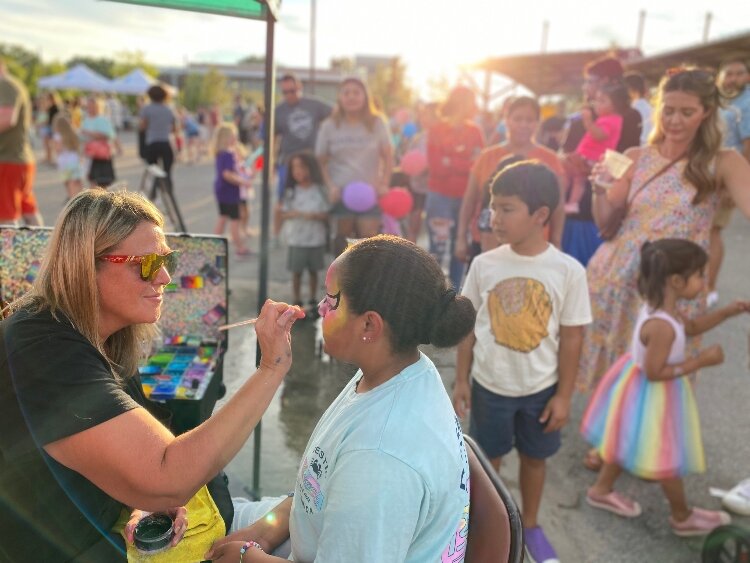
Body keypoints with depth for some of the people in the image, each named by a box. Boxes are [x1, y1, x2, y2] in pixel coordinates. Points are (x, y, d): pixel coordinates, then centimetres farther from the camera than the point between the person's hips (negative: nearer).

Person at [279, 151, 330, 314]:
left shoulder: (320, 190, -2)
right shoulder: (291, 191, 1)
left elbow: (327, 214, -2)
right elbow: (283, 213, 3)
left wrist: (313, 215, -19)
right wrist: (292, 214, -18)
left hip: (316, 238, 0)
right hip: (296, 239, 0)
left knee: (313, 271, 10)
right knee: (296, 271, 4)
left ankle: (313, 303, 22)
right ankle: (296, 302, 16)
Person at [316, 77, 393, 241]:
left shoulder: (377, 123, 5)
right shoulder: (329, 126, 4)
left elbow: (387, 157, 7)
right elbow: (321, 161, 4)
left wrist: (384, 184, -6)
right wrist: (330, 186, -10)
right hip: (340, 195, 0)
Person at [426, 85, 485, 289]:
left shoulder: (475, 131, 8)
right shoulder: (438, 130, -4)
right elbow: (437, 166, -12)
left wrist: (452, 163, -10)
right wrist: (467, 163, -9)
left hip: (466, 197, 4)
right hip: (440, 197, -4)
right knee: (437, 250, -6)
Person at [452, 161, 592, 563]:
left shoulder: (568, 271, -16)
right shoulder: (483, 265, -13)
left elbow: (571, 337, -8)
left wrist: (564, 395, -4)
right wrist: (461, 381, -1)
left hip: (541, 388, 0)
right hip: (490, 385, 0)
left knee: (534, 457, 20)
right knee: (488, 458, 18)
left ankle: (530, 525, 45)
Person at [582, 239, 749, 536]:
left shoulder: (657, 306, -4)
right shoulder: (661, 326, -35)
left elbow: (690, 327, 13)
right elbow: (655, 373, -30)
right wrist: (701, 360, -25)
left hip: (640, 388, 10)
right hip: (654, 395, -9)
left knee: (628, 440, 25)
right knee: (668, 456, 12)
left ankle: (601, 489, 43)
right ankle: (683, 517, 34)